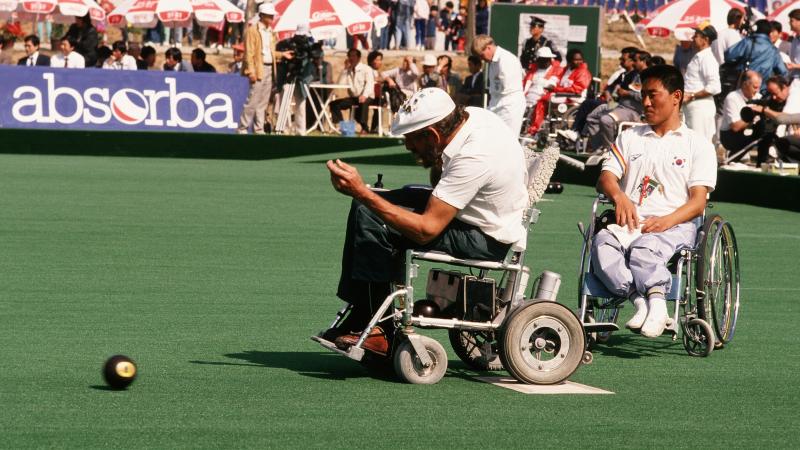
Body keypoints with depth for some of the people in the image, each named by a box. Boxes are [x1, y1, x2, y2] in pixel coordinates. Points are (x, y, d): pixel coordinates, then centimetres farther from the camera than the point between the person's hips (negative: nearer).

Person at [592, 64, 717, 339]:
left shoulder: (698, 145, 15)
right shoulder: (628, 138, 28)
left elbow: (698, 202, 3)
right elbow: (605, 178, 14)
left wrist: (666, 221, -18)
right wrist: (619, 196, -12)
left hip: (674, 224, -3)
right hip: (630, 222, 3)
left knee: (645, 247, -39)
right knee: (603, 242, -34)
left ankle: (654, 300, -59)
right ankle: (639, 299, -49)